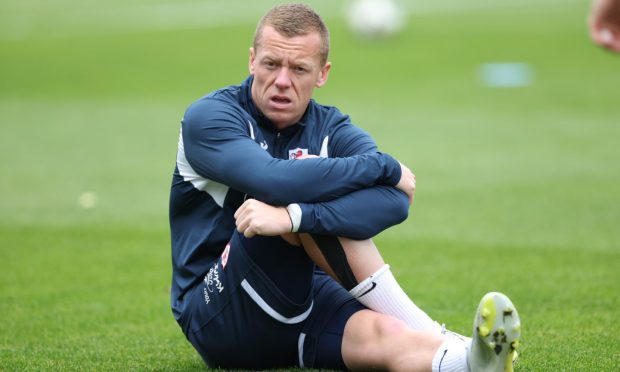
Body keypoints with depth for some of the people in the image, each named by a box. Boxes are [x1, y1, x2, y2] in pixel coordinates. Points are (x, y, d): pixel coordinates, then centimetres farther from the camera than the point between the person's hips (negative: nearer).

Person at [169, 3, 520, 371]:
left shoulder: (331, 129, 3)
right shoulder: (207, 117, -8)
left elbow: (395, 200, -19)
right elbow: (275, 181, -30)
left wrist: (295, 216, -36)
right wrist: (385, 166, -18)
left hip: (304, 299, 4)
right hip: (217, 317, -4)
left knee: (385, 335, -31)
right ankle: (427, 334, -30)